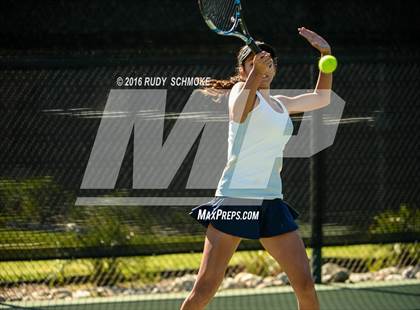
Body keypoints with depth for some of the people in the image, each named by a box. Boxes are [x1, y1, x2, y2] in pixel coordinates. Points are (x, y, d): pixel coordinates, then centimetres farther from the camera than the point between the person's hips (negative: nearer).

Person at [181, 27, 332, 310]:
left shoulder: (280, 104, 18)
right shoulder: (242, 91, -2)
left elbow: (322, 98, 35)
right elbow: (239, 109, -27)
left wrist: (326, 54, 25)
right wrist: (255, 73, -46)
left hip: (271, 202, 6)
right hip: (234, 199, -6)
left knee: (305, 285, -2)